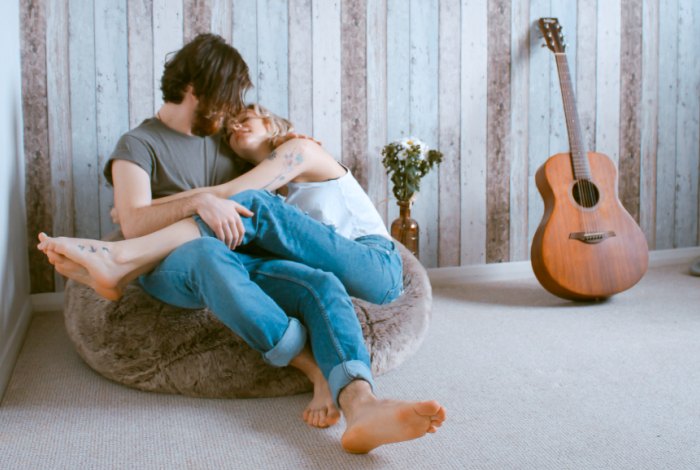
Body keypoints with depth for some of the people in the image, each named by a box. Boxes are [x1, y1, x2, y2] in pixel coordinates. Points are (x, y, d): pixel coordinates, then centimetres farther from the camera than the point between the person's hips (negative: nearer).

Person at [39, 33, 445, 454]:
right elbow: (133, 224, -9)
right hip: (172, 270, -5)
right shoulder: (139, 145, 5)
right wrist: (197, 202, -24)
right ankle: (317, 370, -36)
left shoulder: (221, 140, 25)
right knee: (208, 254, -43)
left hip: (237, 262, 5)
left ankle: (361, 406, -52)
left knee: (323, 286, -27)